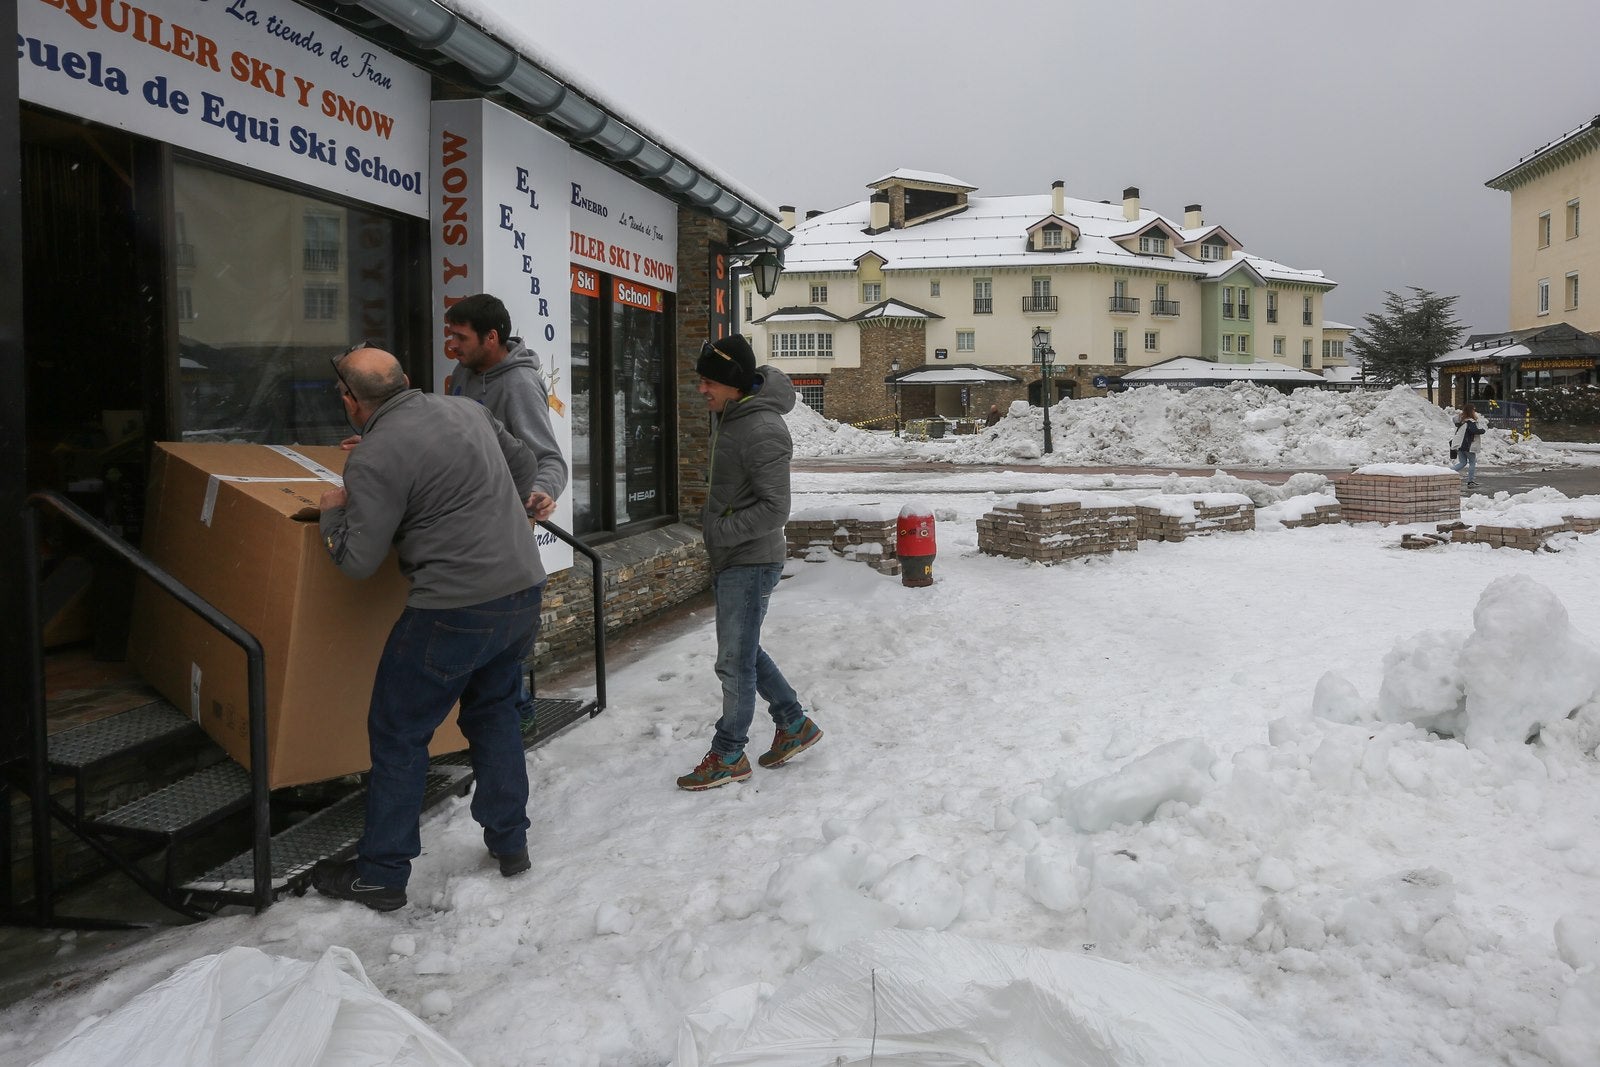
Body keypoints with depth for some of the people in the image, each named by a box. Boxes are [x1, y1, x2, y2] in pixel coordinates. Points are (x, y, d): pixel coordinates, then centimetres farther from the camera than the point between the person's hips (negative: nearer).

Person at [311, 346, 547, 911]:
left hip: (456, 610, -8)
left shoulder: (374, 460, -14)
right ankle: (510, 843, 32)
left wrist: (332, 513, 9)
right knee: (494, 711, 25)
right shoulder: (466, 408, 8)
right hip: (524, 590, 8)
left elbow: (358, 560, -10)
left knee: (397, 734, 8)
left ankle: (382, 874, 18)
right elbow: (524, 463, 22)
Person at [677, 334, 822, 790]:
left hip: (751, 562, -10)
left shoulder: (763, 431, -24)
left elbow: (774, 509, -26)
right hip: (728, 560, 10)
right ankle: (795, 724, 31)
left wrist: (721, 532, -20)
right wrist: (715, 536, 15)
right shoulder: (725, 414, 7)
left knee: (735, 661, 1)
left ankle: (728, 756, 15)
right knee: (743, 652, 18)